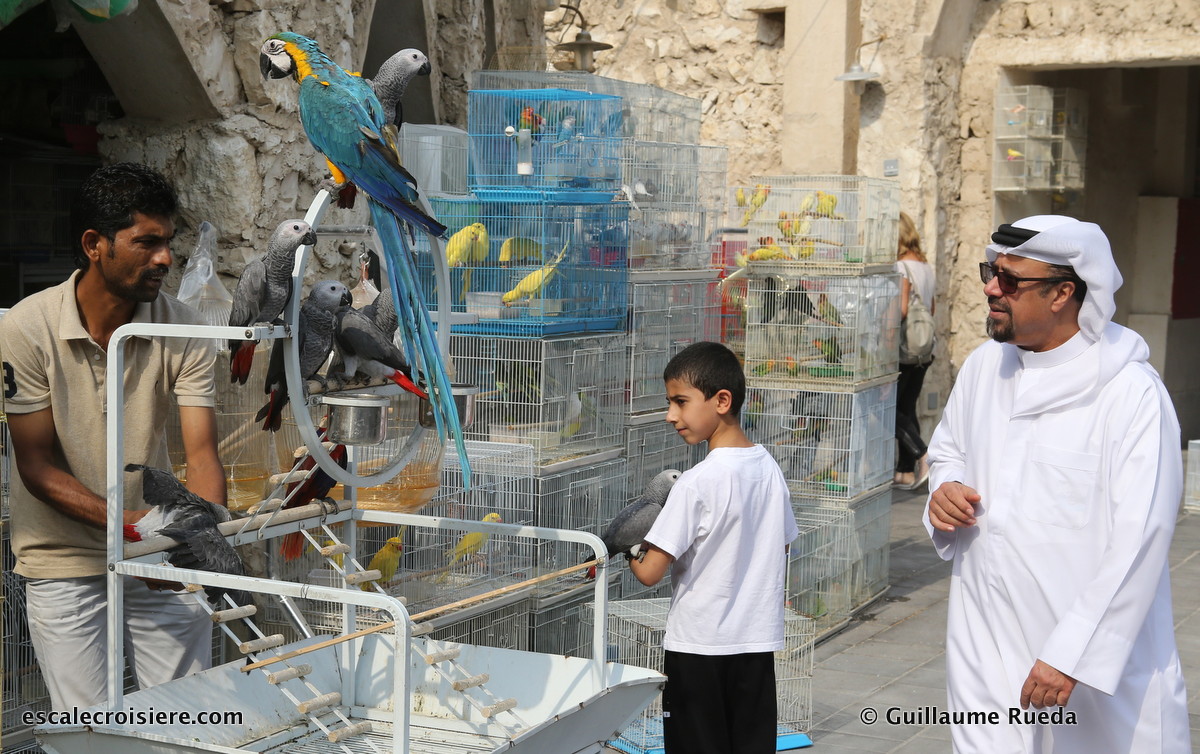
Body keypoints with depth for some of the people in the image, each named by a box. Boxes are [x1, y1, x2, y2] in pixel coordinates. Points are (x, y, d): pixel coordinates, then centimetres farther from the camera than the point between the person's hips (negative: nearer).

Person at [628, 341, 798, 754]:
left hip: (698, 646, -6)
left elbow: (650, 572, -18)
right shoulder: (770, 468, 1)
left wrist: (628, 549, 2)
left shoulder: (696, 483, -19)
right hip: (758, 642, 6)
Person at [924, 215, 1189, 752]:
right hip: (985, 642, 5)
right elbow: (947, 447, 24)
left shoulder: (1133, 394, -14)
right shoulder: (984, 366, 6)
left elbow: (1138, 540, -19)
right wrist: (945, 489, 0)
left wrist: (1071, 654, -23)